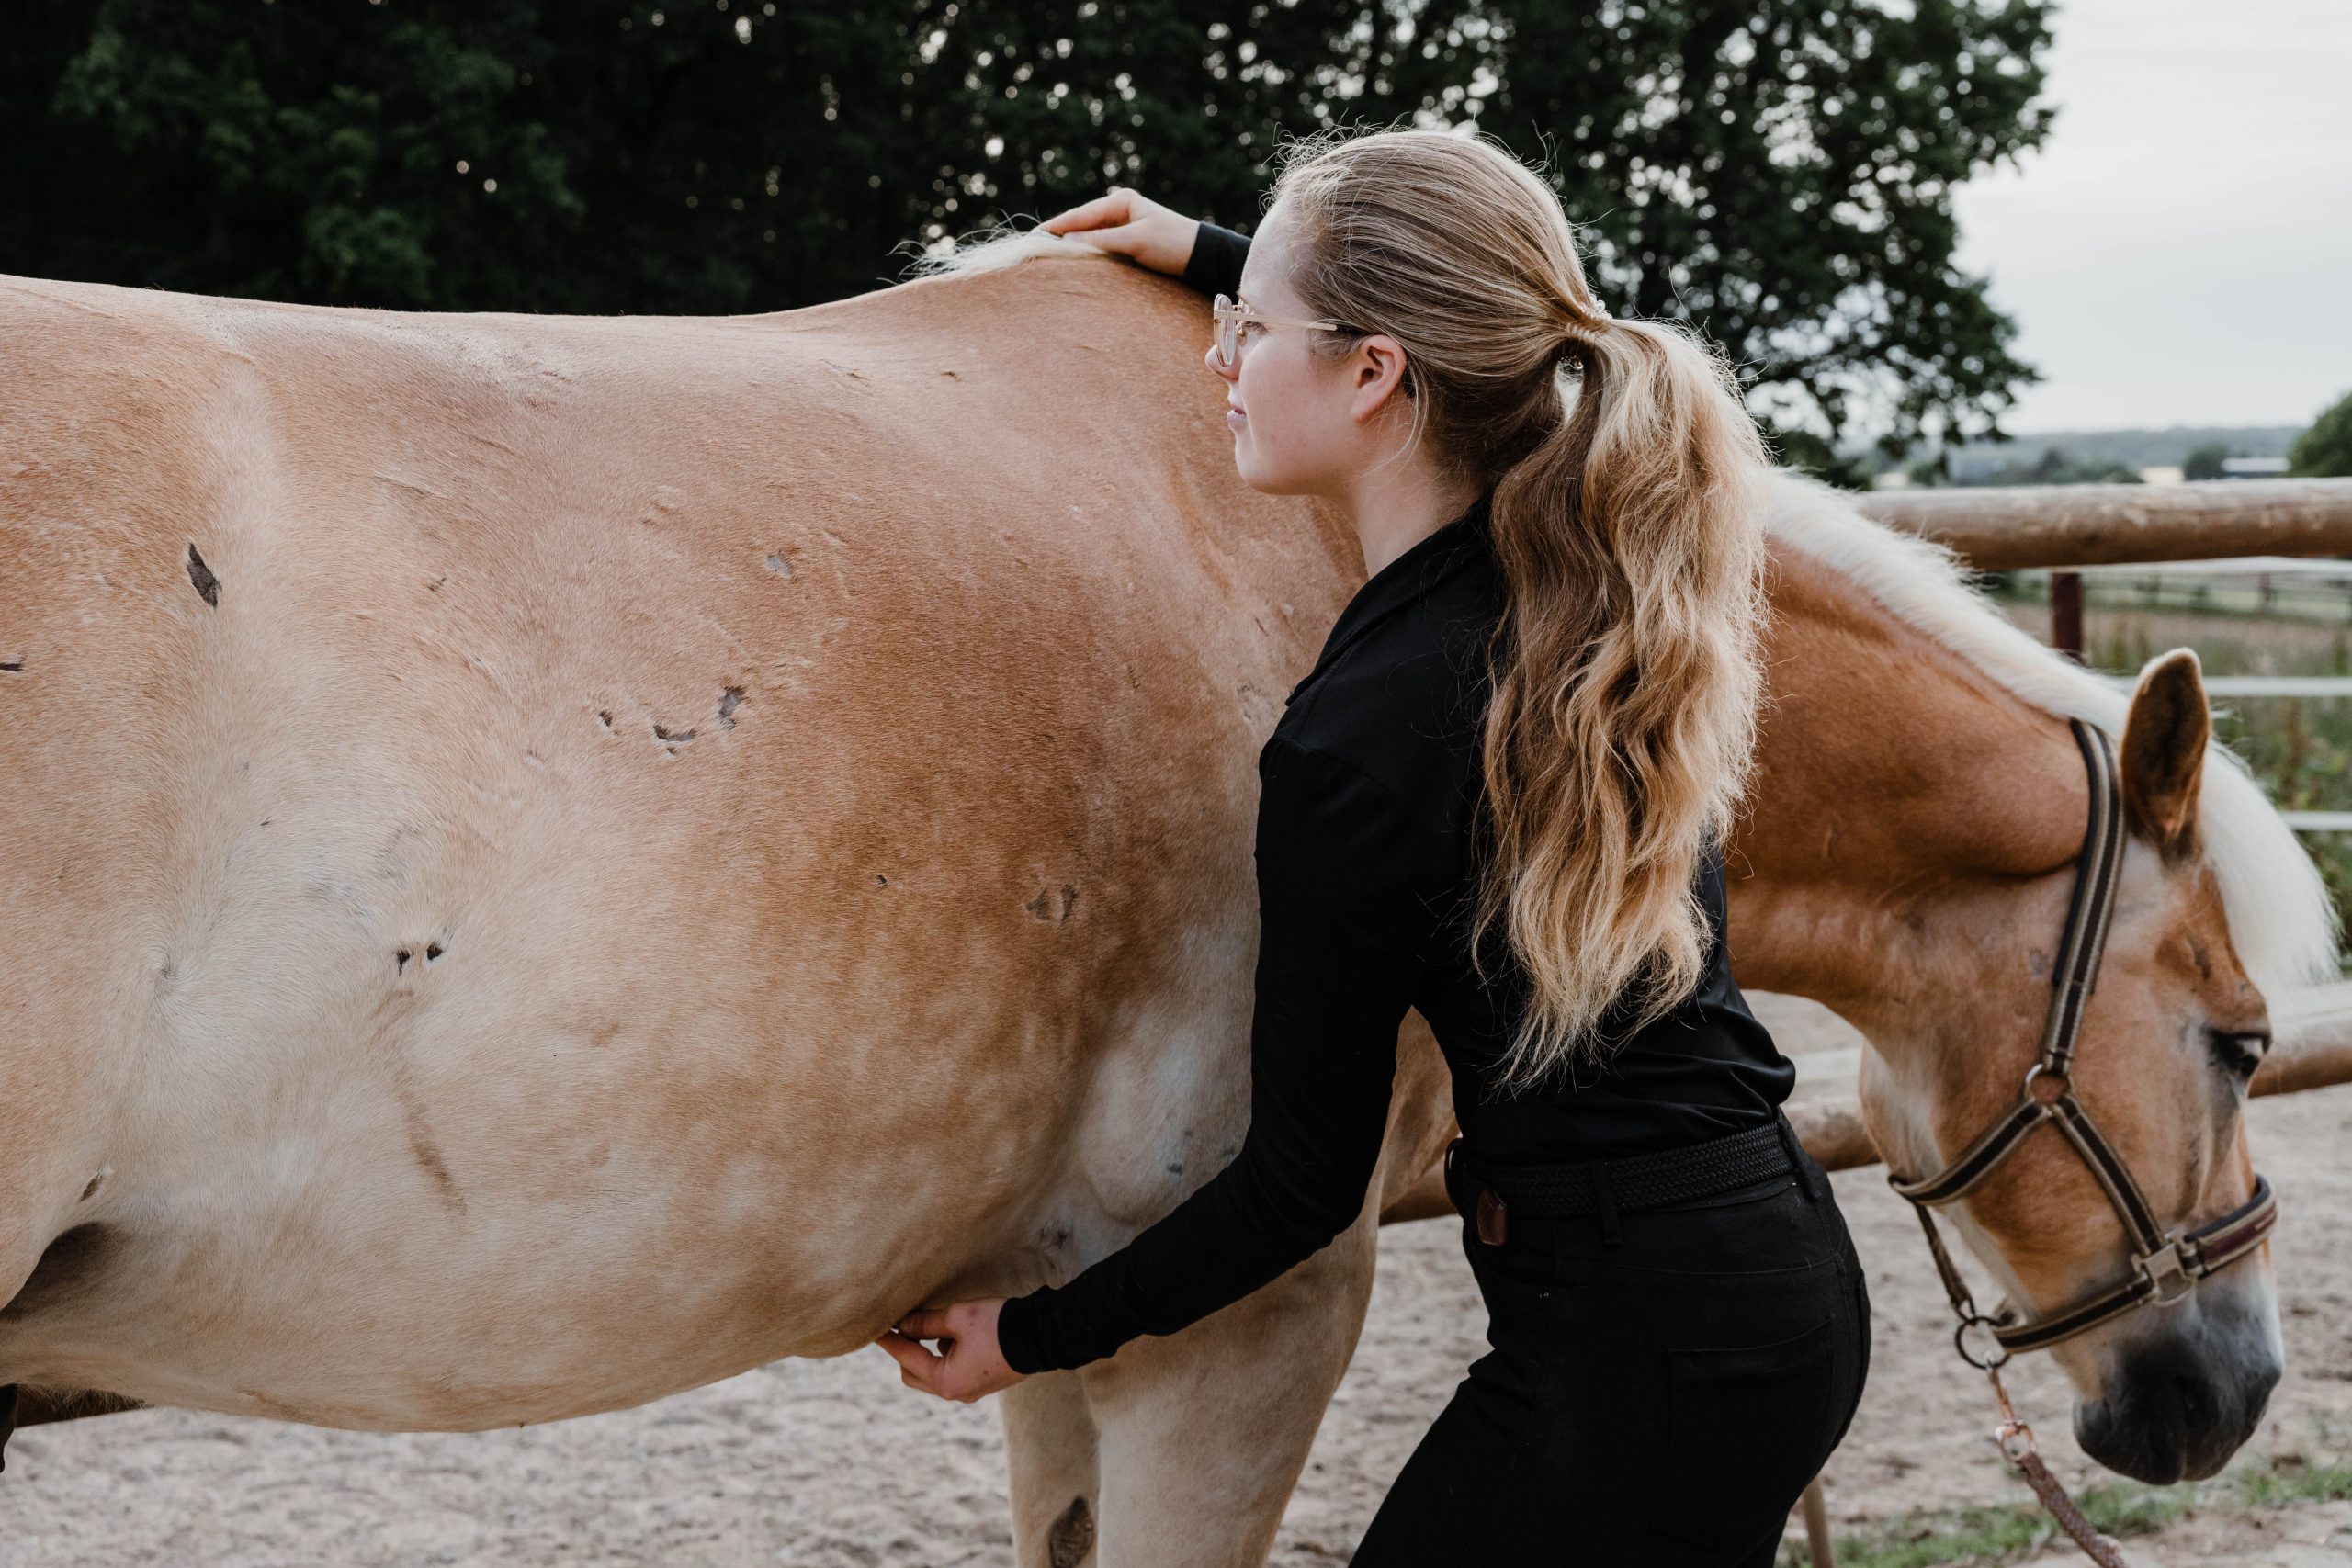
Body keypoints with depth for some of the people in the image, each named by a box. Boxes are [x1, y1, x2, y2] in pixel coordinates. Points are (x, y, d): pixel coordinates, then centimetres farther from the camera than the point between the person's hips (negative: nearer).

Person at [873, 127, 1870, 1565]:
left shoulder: (1356, 744, -21)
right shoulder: (1595, 562, 2)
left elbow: (1308, 1179, -11)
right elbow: (1494, 346, 29)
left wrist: (1034, 1335, 2)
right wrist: (1219, 255, 35)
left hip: (1636, 1327, -9)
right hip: (1780, 1268, 9)